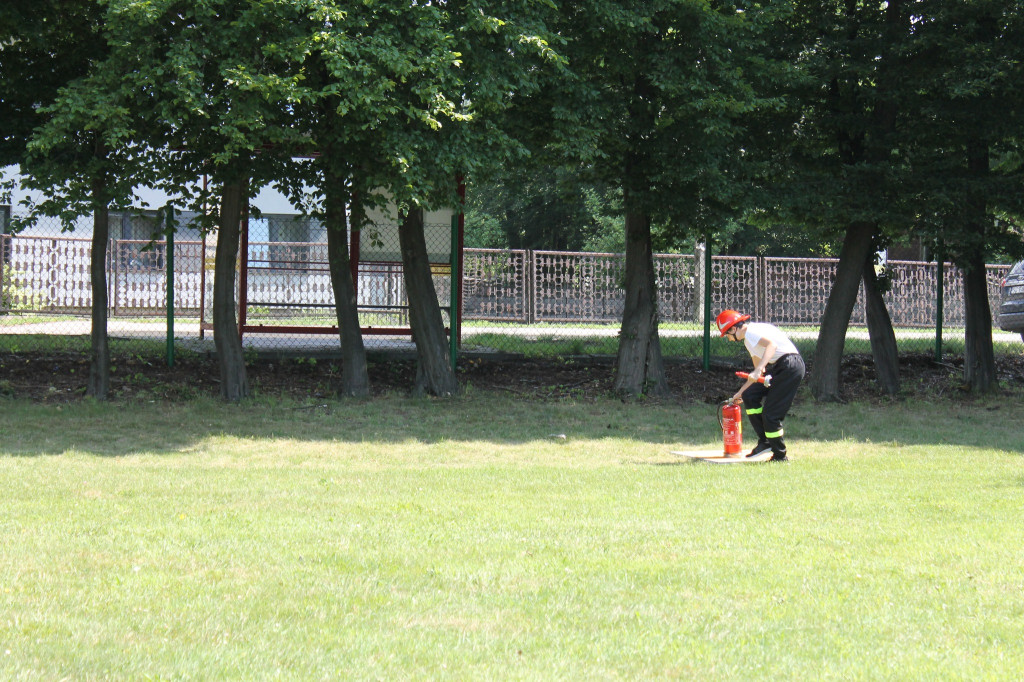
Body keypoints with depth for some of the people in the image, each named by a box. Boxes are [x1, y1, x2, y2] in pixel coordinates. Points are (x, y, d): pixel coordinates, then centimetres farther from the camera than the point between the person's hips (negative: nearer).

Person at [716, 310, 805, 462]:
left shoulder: (751, 331, -10)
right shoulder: (748, 340, 23)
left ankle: (780, 456, 3)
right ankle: (764, 442, 11)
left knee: (770, 414, -8)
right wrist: (740, 392, 36)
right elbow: (758, 373, 31)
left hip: (790, 365, -10)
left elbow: (771, 345, -30)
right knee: (749, 396, 7)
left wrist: (759, 370, -38)